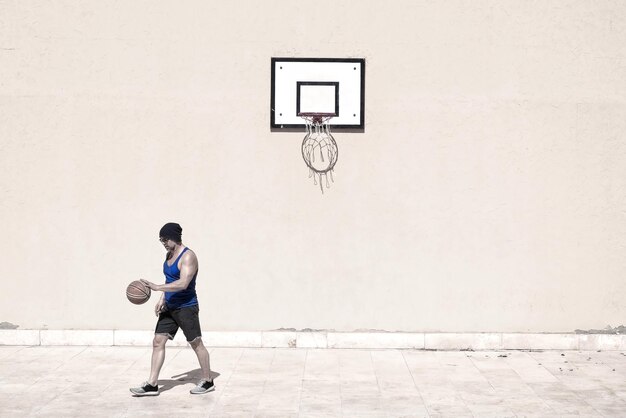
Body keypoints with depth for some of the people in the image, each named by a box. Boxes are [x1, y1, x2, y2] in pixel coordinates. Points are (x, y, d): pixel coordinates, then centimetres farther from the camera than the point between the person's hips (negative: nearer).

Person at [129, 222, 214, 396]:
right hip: (170, 307, 9)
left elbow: (183, 283, -29)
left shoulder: (188, 256, -18)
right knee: (158, 342, 2)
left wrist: (157, 287, -32)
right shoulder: (170, 254, 10)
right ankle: (152, 385, 3)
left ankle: (207, 382, 18)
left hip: (186, 307, -9)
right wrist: (162, 299, 11)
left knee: (196, 344, 3)